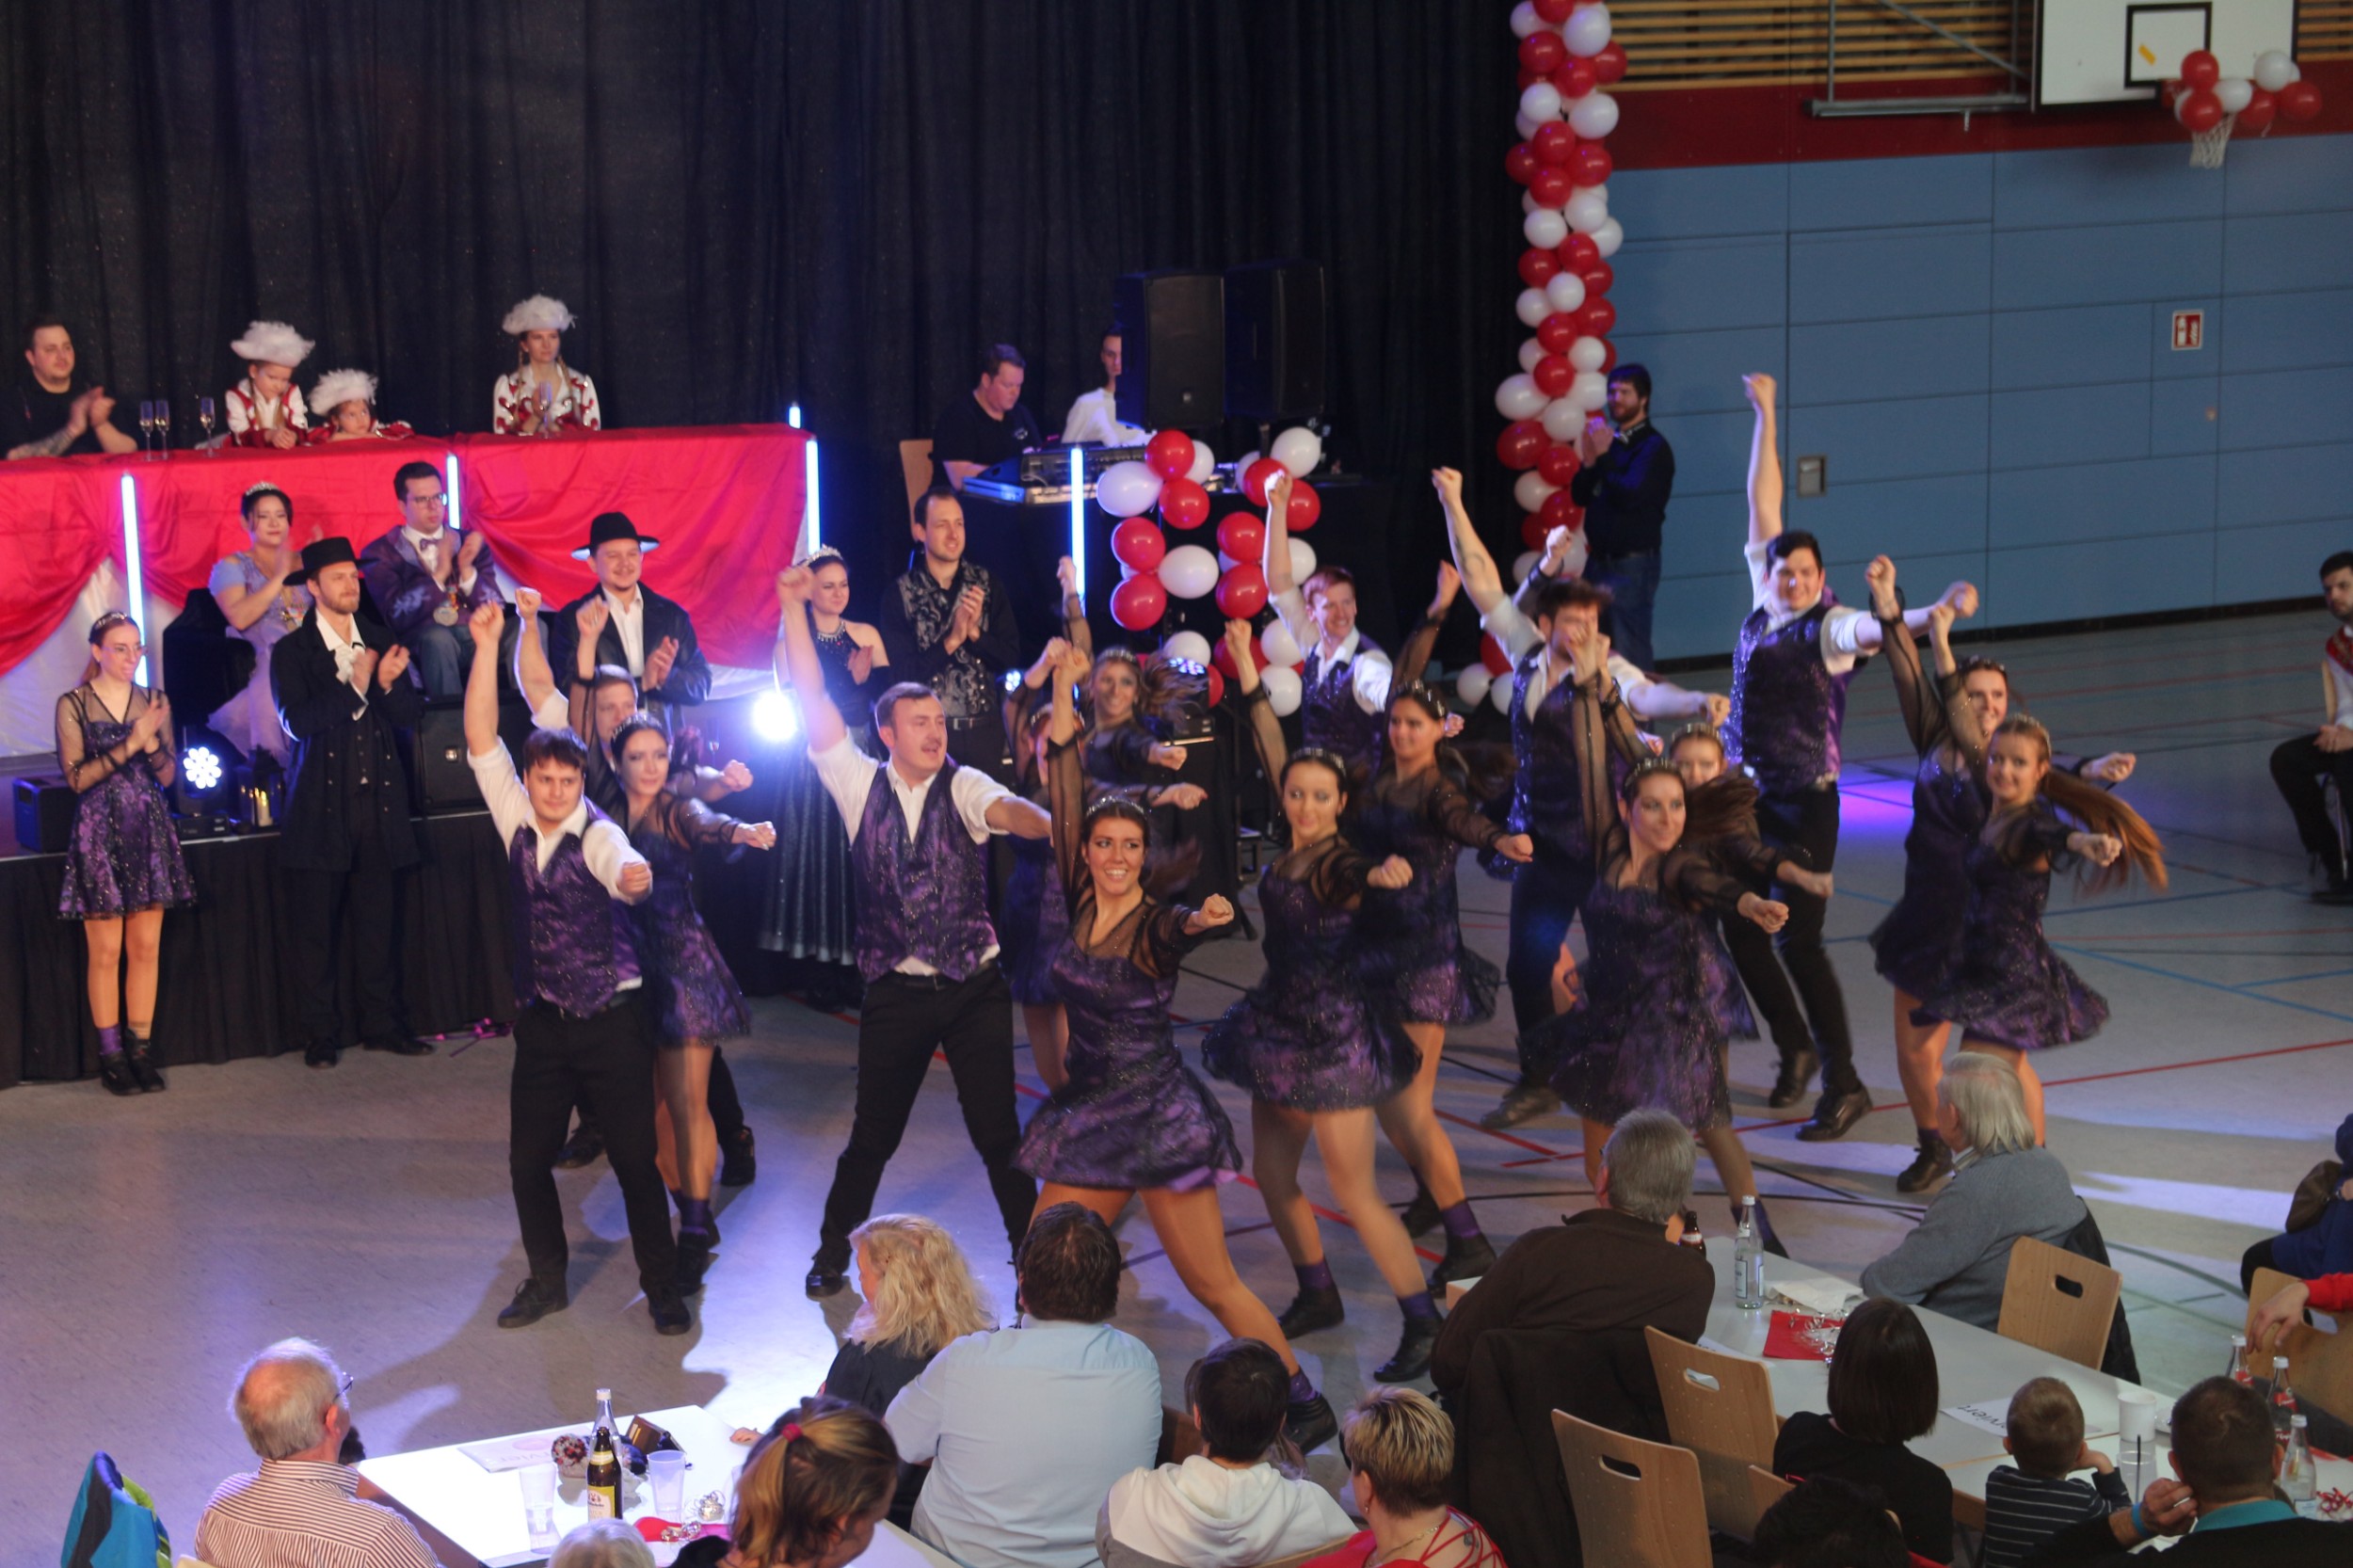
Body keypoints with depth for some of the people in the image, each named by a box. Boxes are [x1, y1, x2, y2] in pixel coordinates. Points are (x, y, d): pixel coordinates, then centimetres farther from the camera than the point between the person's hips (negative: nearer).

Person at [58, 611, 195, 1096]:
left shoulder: (154, 701, 8)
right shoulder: (73, 705, -2)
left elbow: (169, 776, 6)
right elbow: (77, 777, -9)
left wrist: (151, 742, -13)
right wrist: (129, 746, -17)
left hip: (149, 833, 3)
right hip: (99, 834, -3)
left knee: (147, 948, 3)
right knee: (106, 951, -3)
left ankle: (142, 1050, 8)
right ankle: (111, 1056, 3)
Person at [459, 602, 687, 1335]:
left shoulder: (597, 834, -12)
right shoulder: (517, 821, 2)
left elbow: (624, 867, -36)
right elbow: (481, 740, -4)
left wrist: (632, 877, -61)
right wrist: (486, 644, -12)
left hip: (611, 1020, -5)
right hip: (542, 1021, 5)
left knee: (637, 1161, -3)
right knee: (527, 1160, 7)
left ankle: (662, 1289, 10)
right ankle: (547, 1281, 25)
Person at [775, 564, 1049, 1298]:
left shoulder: (962, 787, -3)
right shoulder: (861, 784, 1)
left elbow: (1007, 810, -24)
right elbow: (813, 702, -3)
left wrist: (1055, 828, -46)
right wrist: (793, 608, -7)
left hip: (975, 986, -1)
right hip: (897, 991, 1)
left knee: (998, 1132, 1)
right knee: (873, 1134, 12)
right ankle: (834, 1250, 32)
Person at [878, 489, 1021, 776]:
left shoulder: (987, 584, 4)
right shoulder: (900, 594, -4)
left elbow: (1012, 657, 2)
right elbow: (902, 671, -9)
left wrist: (975, 632, -14)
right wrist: (951, 640, -18)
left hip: (984, 729, 3)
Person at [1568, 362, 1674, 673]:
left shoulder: (1653, 447, -9)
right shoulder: (1608, 439, 13)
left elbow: (1630, 495, -21)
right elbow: (1579, 495, 10)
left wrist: (1603, 458, -15)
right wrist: (1589, 461, -6)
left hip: (1632, 563, -8)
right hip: (1599, 560, 8)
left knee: (1629, 653, -8)